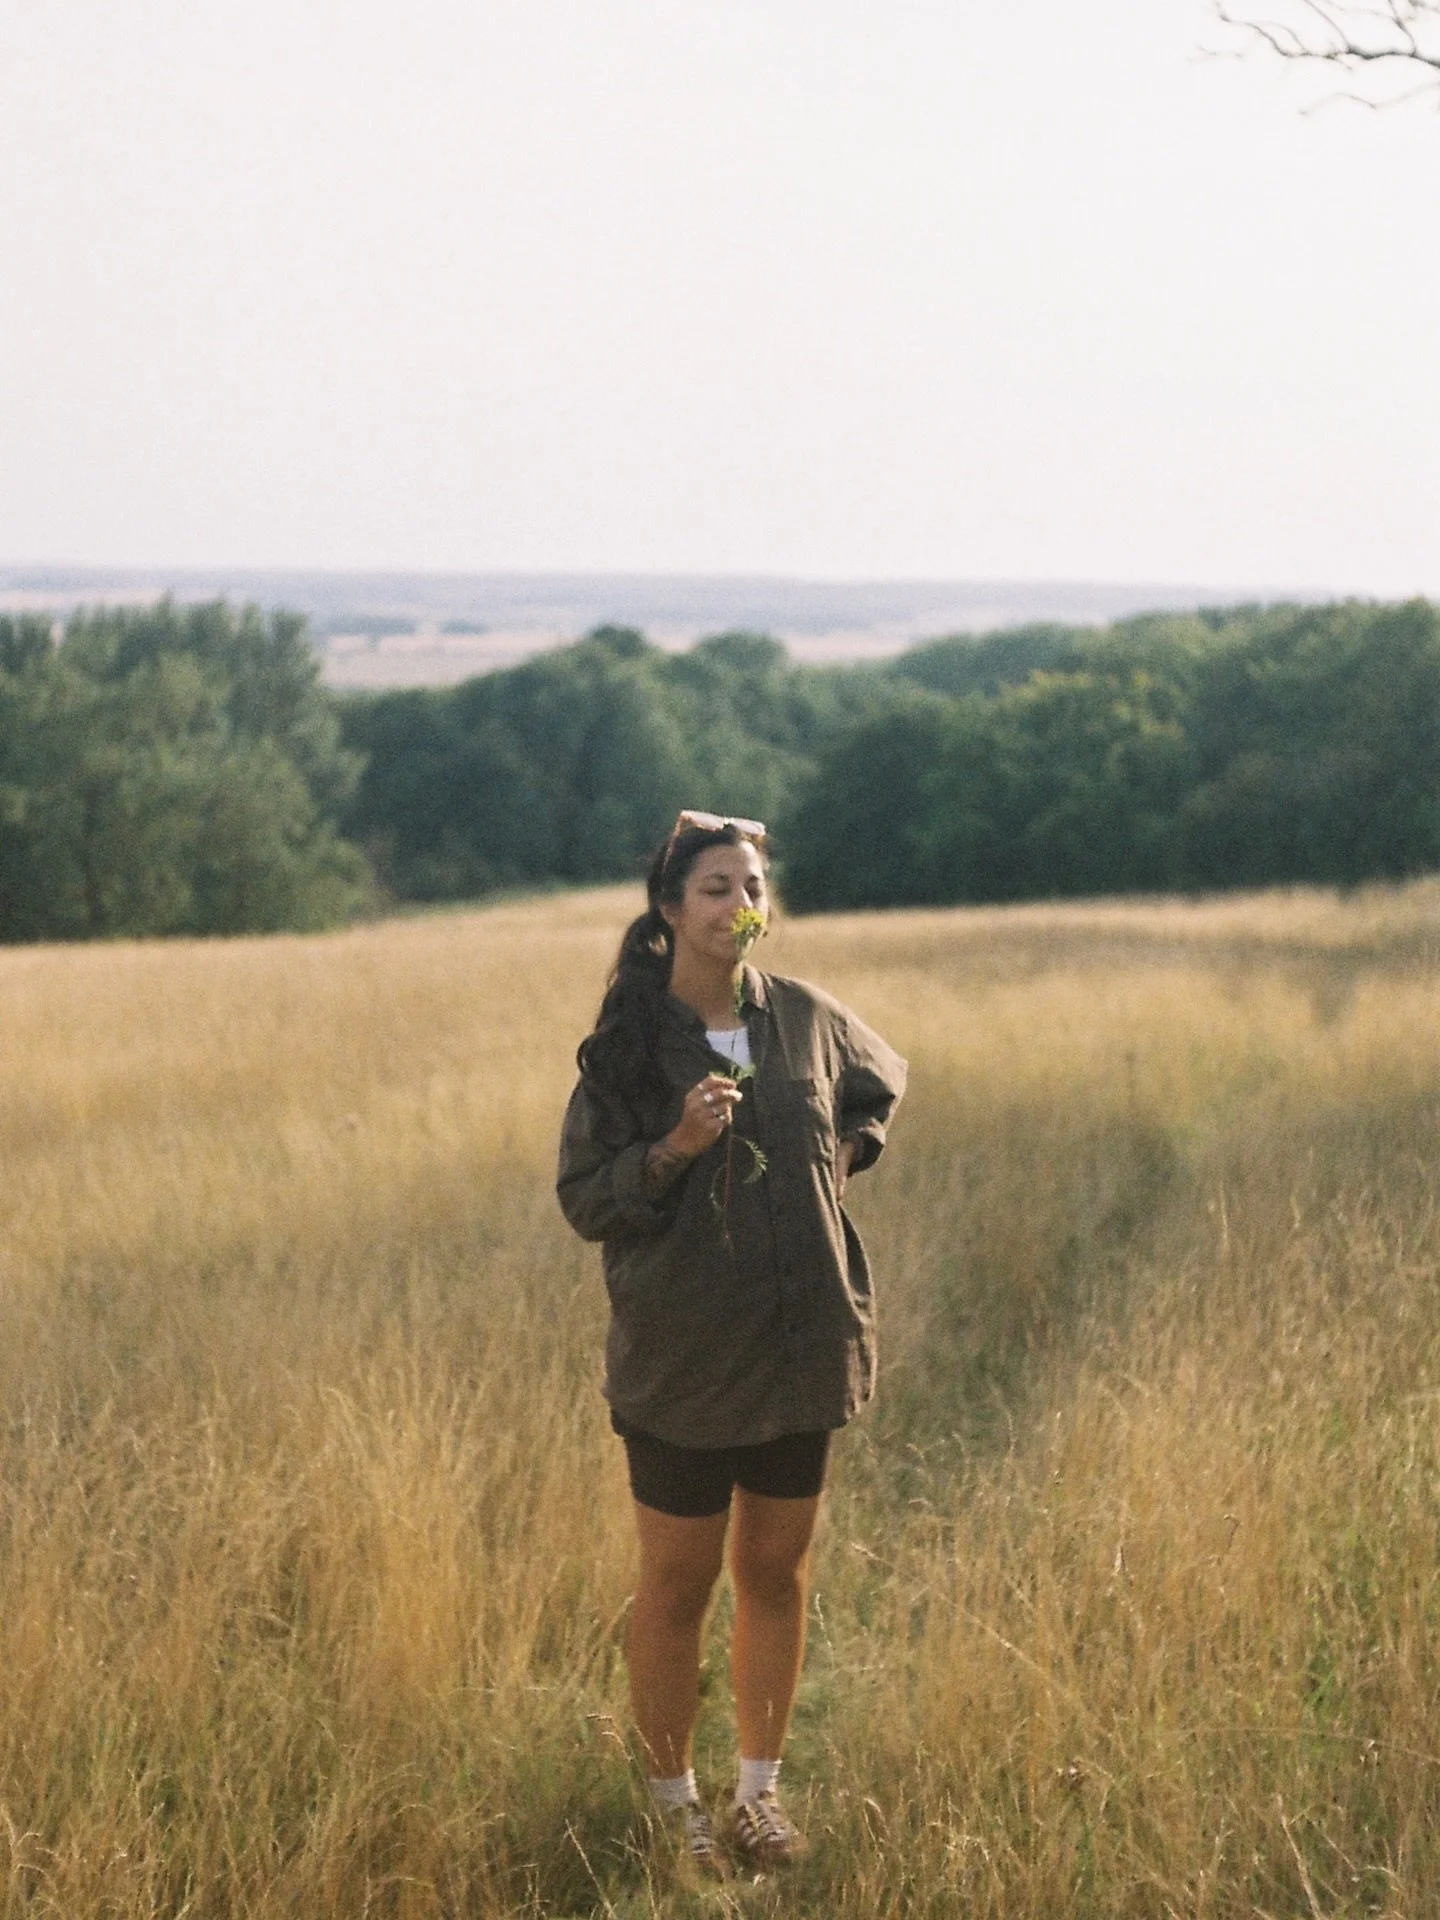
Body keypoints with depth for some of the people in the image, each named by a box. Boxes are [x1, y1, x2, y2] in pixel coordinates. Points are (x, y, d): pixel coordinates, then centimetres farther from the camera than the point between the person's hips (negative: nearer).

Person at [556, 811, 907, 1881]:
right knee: (678, 1582, 6)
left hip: (803, 1346, 4)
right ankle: (674, 1800, 20)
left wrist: (840, 1158, 5)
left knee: (778, 1570, 13)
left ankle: (761, 1787, 26)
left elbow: (882, 1084, 22)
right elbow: (583, 1199, -10)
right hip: (684, 1355, -3)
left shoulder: (805, 1019, 0)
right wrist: (674, 1148, -25)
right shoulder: (629, 1041, -10)